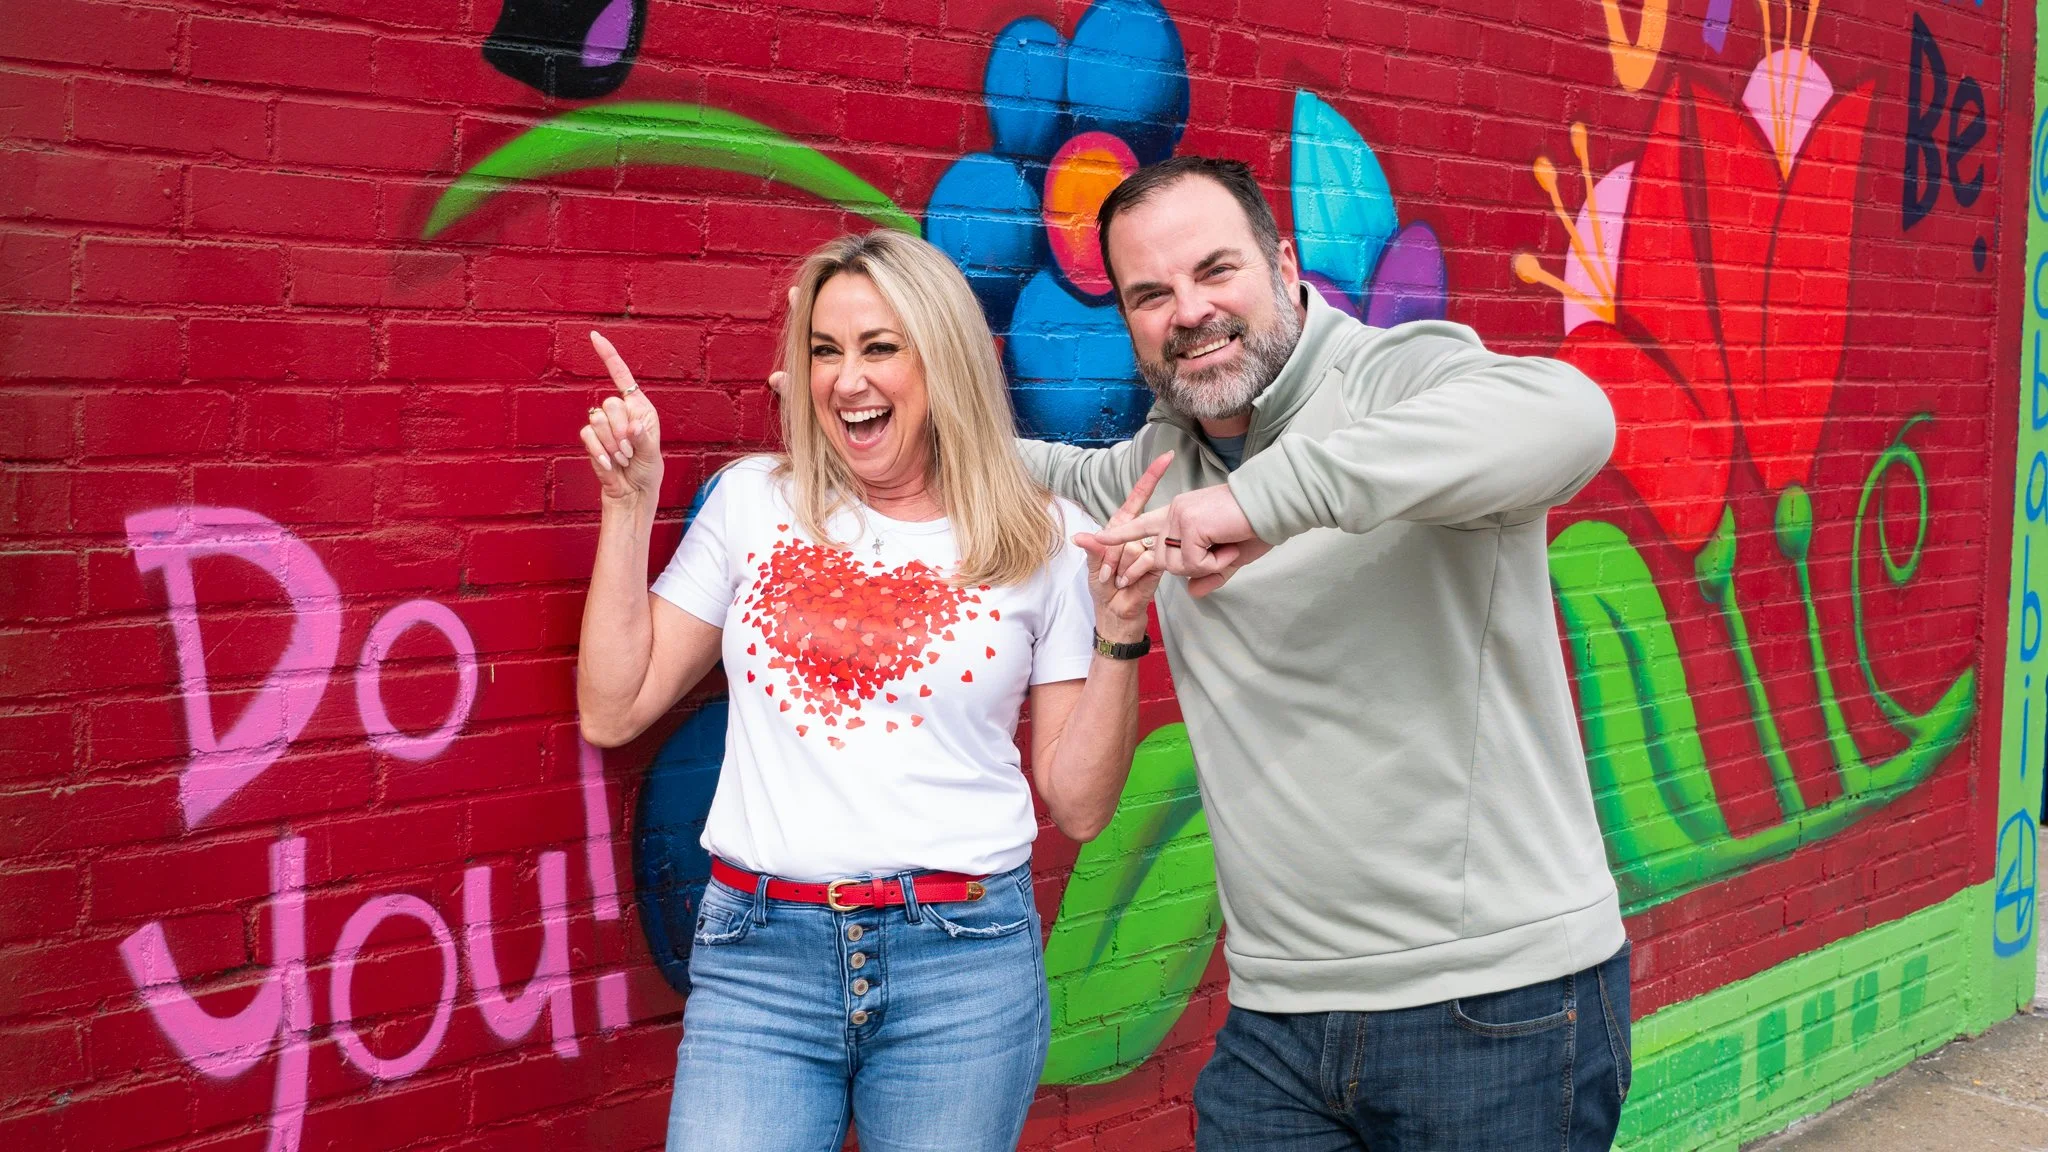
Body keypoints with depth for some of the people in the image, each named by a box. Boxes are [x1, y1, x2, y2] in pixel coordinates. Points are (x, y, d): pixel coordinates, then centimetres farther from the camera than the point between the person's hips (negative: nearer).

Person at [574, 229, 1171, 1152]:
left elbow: (1078, 804, 4)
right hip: (758, 956, 1)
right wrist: (630, 504, 2)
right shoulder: (755, 503, 7)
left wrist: (1119, 631, -7)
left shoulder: (1041, 539, 3)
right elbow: (611, 712, 6)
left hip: (964, 963, 0)